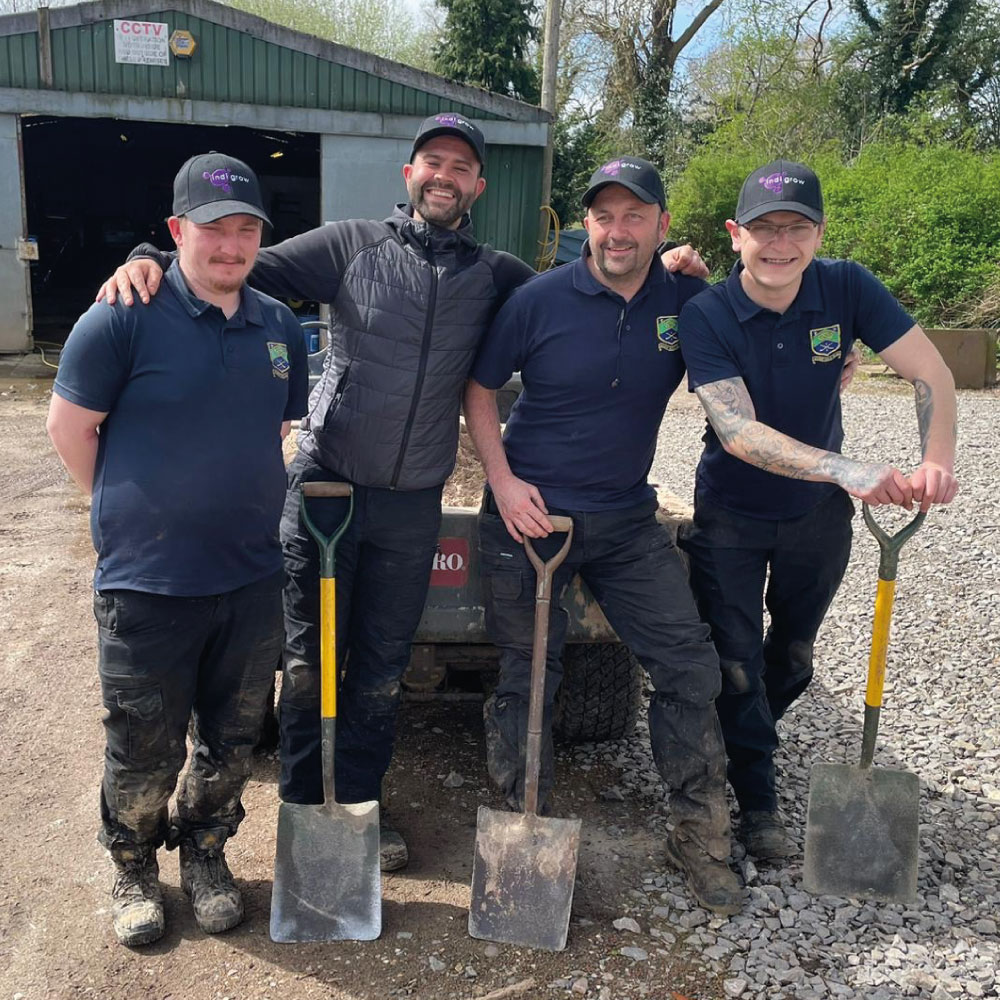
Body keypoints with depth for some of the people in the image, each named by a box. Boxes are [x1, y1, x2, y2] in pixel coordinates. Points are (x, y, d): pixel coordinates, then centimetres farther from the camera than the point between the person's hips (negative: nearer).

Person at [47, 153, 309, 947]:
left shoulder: (280, 326, 5)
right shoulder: (125, 315, -11)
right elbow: (69, 426, -5)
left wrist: (249, 504, 11)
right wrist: (133, 512, 1)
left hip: (251, 576, 5)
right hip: (147, 582, -4)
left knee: (233, 737, 17)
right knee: (144, 744, 10)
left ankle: (205, 852, 40)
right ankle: (134, 869, 35)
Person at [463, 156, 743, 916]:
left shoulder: (688, 301, -2)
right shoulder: (542, 299, -9)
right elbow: (478, 390, -1)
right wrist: (503, 481, -11)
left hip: (627, 519, 3)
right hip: (529, 513, -2)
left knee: (690, 665, -1)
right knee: (528, 677, 8)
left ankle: (701, 834, 18)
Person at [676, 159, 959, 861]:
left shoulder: (847, 289, -15)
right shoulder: (707, 316, -23)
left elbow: (930, 371, -15)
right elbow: (737, 432, -34)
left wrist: (938, 461, -35)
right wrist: (850, 471, -47)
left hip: (818, 513, 3)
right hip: (733, 517, -3)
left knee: (794, 657, 21)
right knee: (737, 665, 5)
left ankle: (743, 737, 50)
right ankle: (757, 801, 26)